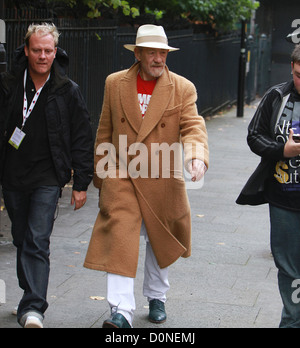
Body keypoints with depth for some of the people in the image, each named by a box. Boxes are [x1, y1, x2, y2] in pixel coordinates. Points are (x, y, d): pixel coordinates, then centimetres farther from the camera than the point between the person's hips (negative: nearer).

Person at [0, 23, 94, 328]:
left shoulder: (68, 91, -2)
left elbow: (82, 140, 2)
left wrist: (81, 184, 1)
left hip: (47, 178, -3)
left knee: (37, 241, -12)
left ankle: (32, 309, -15)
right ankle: (32, 296, 30)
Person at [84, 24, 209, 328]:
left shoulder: (182, 89, -2)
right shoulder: (115, 84, 3)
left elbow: (193, 127, -12)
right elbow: (105, 131, 10)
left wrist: (197, 157, -33)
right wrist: (101, 172, 12)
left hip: (162, 181, 1)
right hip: (121, 178, 0)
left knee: (159, 241, 16)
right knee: (120, 239, -13)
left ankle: (156, 297, 37)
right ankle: (121, 311, -15)